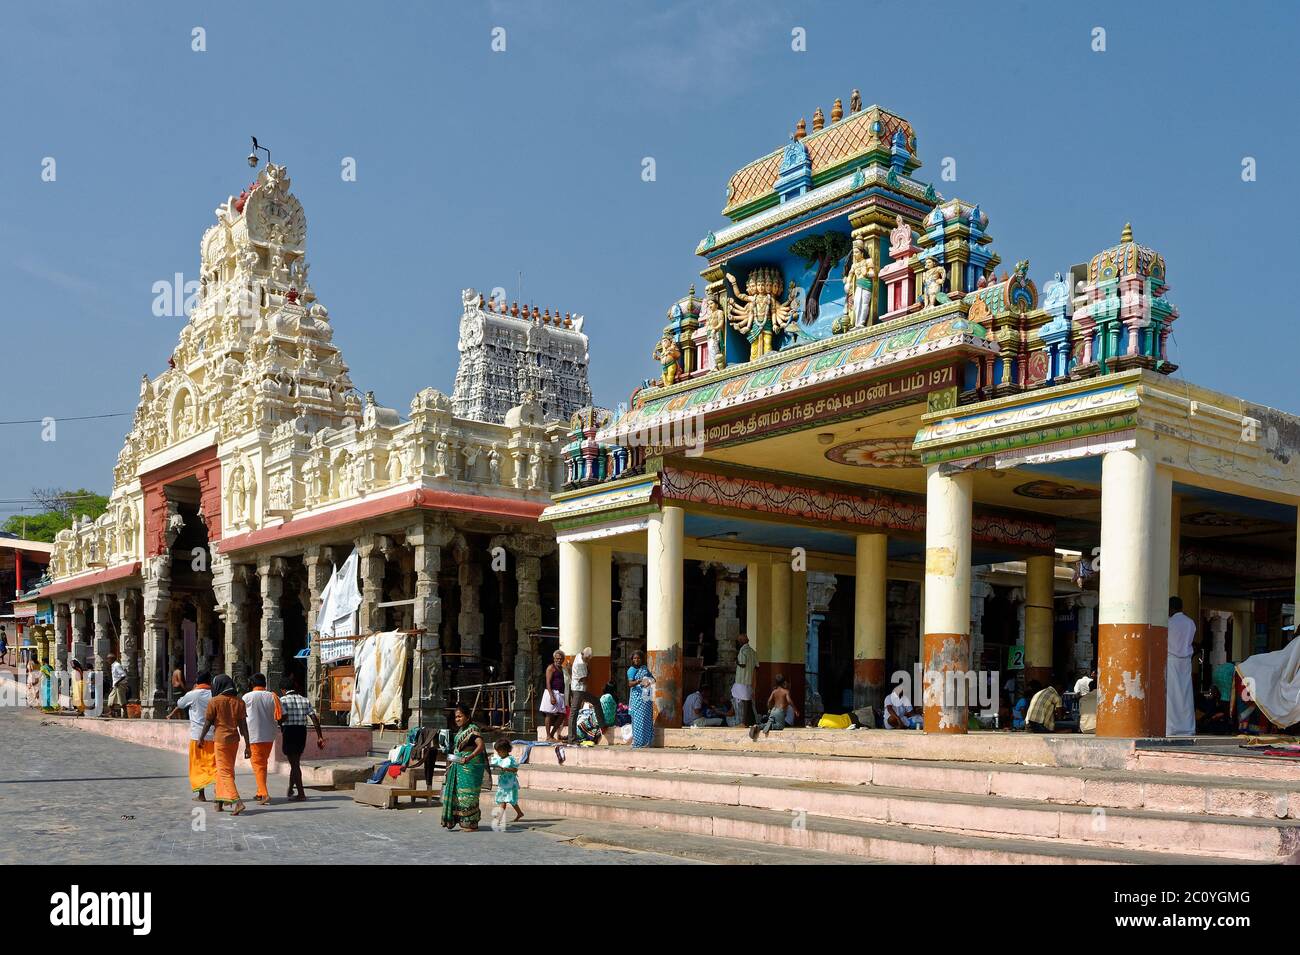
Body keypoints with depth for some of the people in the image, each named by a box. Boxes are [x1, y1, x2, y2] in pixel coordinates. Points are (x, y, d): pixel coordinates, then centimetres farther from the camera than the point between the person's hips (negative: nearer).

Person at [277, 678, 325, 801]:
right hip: (302, 732, 5)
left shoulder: (283, 700, -5)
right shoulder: (305, 700, 9)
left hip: (289, 732, -5)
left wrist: (281, 728, 1)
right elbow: (314, 719, 2)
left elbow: (284, 717, -20)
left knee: (294, 763, 0)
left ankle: (301, 793, -5)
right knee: (296, 762, 21)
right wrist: (320, 737, 2)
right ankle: (290, 789, 33)